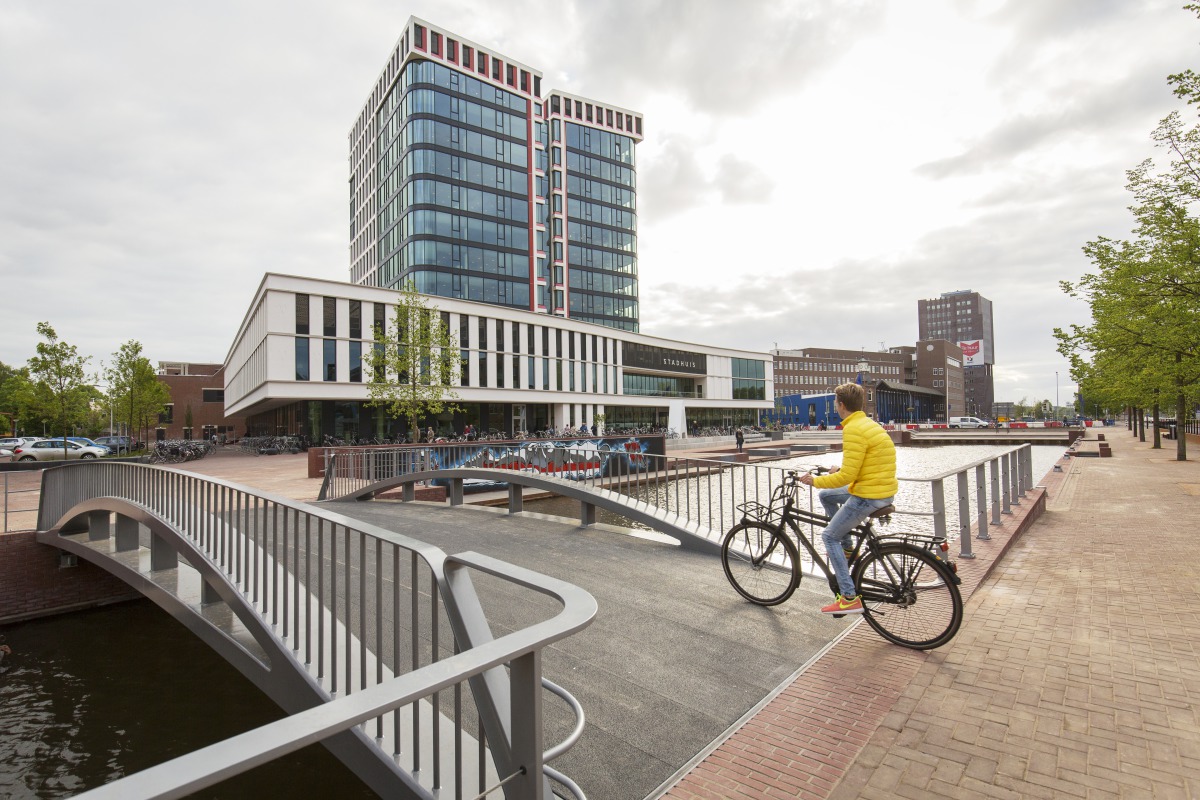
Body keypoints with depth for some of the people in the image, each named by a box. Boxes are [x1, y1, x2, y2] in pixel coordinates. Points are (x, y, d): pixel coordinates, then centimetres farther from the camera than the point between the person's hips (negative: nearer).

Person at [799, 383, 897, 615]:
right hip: (885, 491, 10)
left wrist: (815, 481, -11)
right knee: (826, 496, 24)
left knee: (829, 536, 2)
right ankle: (847, 548, 28)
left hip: (867, 496, -10)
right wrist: (840, 470, 21)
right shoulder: (868, 423, 11)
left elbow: (847, 476, -22)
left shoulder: (853, 430, -20)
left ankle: (849, 598, 2)